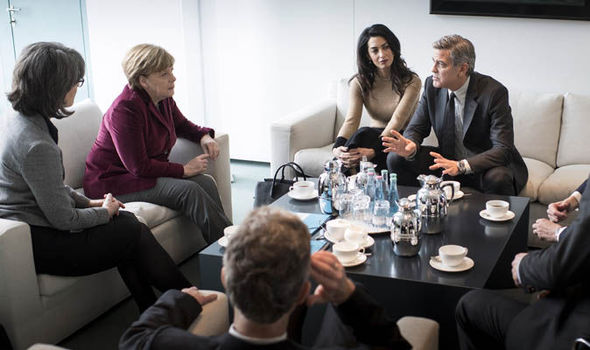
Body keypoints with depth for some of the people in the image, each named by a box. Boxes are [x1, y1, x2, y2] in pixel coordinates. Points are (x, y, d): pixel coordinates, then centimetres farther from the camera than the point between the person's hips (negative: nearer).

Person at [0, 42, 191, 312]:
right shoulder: (36, 146, -28)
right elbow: (64, 219, -21)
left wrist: (88, 201, 11)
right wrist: (105, 211, -3)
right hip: (39, 247, -10)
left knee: (126, 221, 7)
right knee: (134, 232, -2)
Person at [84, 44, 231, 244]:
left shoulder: (164, 100, 3)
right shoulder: (125, 109, -23)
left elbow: (182, 125, 26)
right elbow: (139, 167, -25)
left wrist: (204, 137, 3)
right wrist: (184, 169, -19)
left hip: (151, 173, 9)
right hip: (114, 181, -8)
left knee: (205, 182, -16)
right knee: (188, 190, -27)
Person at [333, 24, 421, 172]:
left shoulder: (411, 82, -12)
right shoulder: (360, 82, -1)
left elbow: (396, 122, -22)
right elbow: (351, 121, -13)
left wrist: (373, 150, -38)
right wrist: (337, 147, -34)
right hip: (375, 135, 3)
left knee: (363, 134, -33)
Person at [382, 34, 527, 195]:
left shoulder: (494, 92, -20)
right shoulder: (432, 85, -6)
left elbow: (503, 149, -25)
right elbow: (416, 128, 2)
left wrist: (461, 166, -39)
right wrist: (411, 146, -24)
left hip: (486, 166, -4)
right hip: (448, 161, 5)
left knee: (498, 178, -38)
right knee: (396, 158, -12)